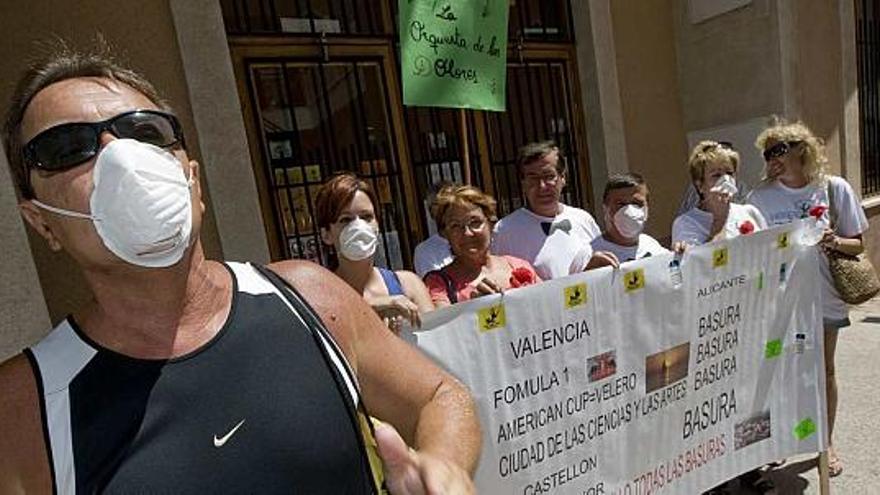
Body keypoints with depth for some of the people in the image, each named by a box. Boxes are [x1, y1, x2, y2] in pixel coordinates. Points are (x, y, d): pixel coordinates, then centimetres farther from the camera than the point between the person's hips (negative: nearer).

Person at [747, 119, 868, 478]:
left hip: (822, 294, 1)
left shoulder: (835, 188, -5)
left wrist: (835, 242, -20)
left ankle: (826, 443, 35)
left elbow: (857, 245, 1)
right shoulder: (760, 197, -7)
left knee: (824, 370, 15)